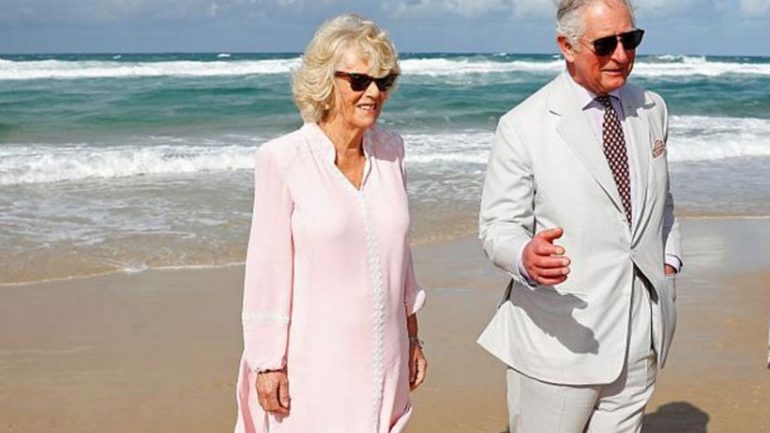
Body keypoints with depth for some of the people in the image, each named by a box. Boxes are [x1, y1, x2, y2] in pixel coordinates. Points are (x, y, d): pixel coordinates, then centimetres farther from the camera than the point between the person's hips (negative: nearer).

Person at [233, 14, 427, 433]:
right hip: (314, 362, -4)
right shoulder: (283, 159, -11)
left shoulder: (389, 150, 4)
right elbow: (267, 269, -10)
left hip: (384, 358, 5)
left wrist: (412, 336, 15)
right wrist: (268, 363, -9)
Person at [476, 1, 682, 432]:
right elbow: (498, 225, -8)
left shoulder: (653, 110, 8)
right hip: (562, 338, -4)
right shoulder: (522, 127, -10)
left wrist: (670, 258, 10)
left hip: (642, 336, 5)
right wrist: (526, 256, -29)